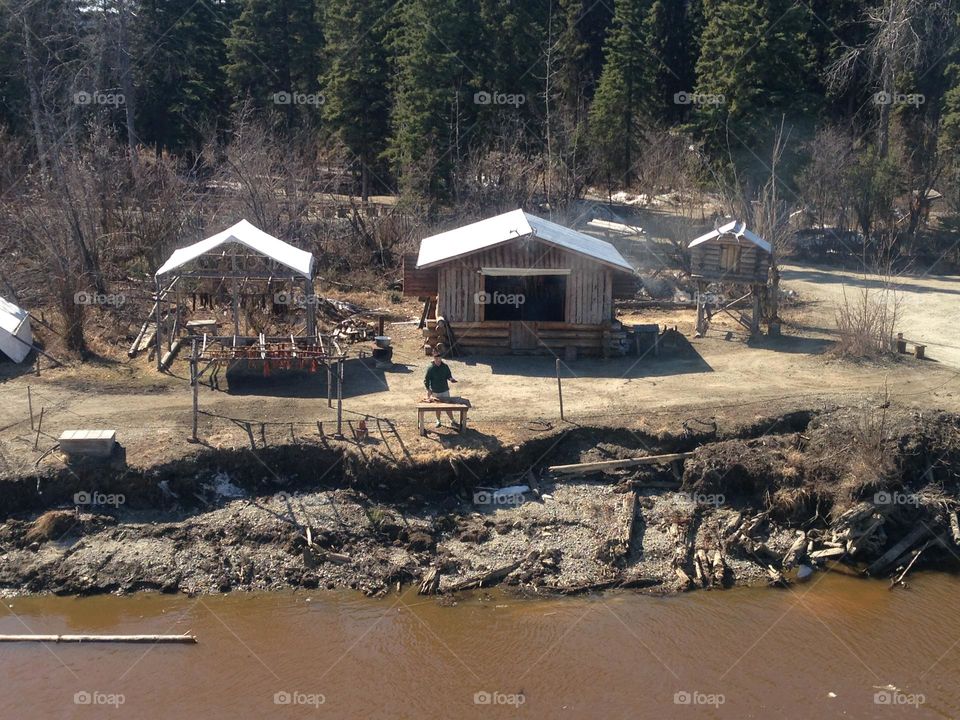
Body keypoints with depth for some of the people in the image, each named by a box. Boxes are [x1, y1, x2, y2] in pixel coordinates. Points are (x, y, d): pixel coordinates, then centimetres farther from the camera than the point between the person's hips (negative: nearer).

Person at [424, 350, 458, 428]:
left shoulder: (445, 366, -3)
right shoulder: (430, 368, -10)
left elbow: (448, 375, 7)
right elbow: (426, 380, -7)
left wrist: (451, 379, -17)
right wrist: (428, 389, -16)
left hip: (445, 390, 1)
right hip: (435, 392, -1)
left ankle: (452, 421, 14)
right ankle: (438, 421, 29)